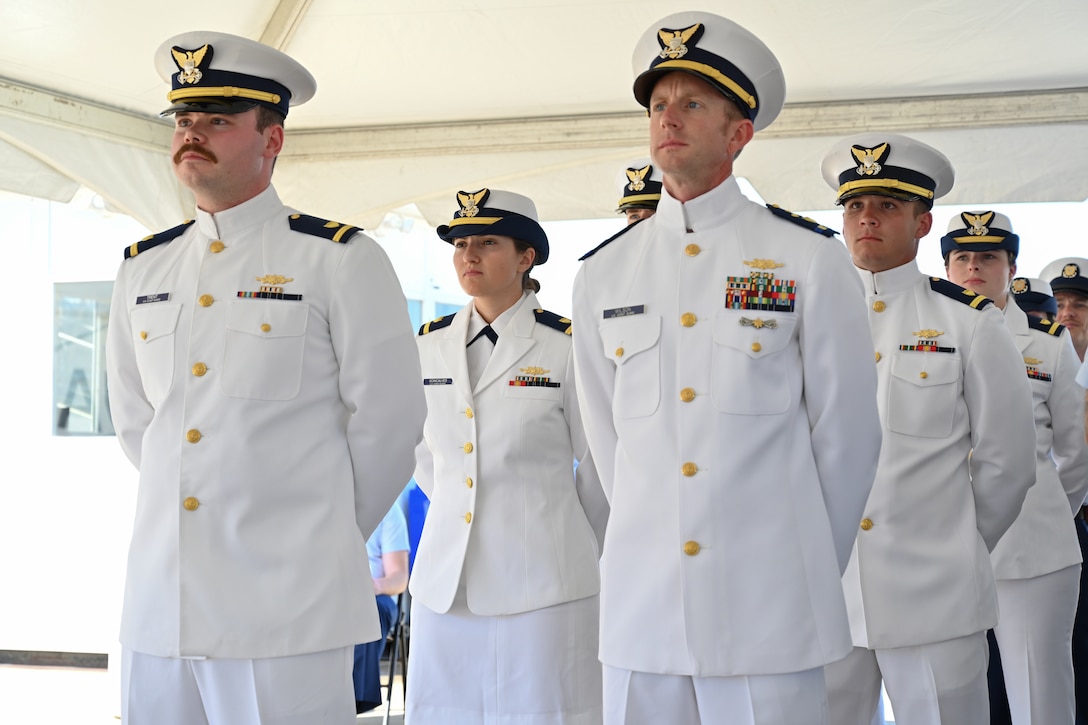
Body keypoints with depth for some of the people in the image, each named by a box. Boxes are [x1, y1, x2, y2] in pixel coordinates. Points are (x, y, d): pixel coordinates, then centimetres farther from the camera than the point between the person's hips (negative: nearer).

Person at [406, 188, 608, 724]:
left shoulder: (566, 347, -5)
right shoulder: (428, 345, 8)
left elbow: (599, 473, 5)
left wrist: (582, 553, 14)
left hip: (542, 582, -4)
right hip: (445, 581, 4)